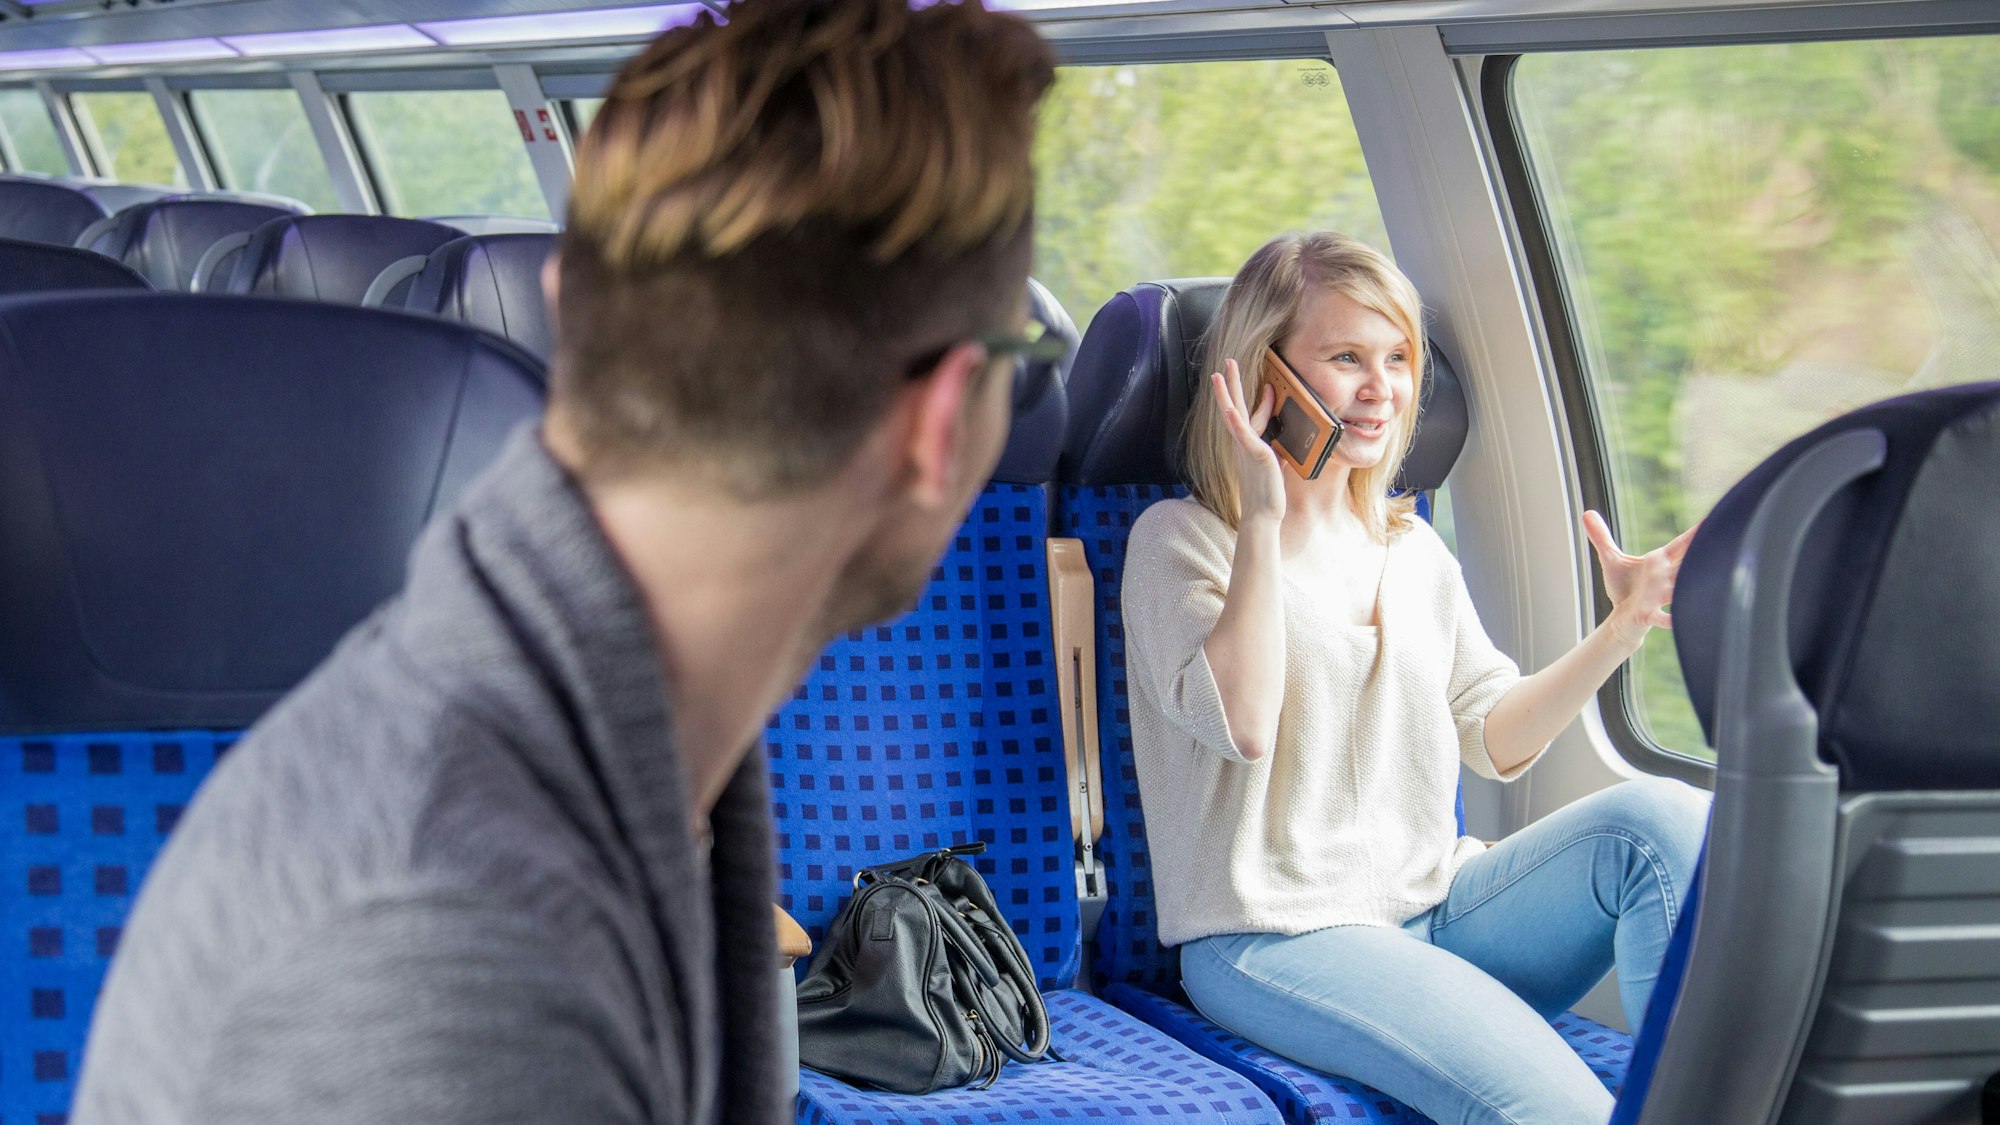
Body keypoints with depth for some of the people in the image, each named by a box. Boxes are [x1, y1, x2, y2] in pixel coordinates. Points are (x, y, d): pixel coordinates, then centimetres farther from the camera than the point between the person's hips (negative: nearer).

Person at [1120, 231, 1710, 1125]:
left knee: (1662, 817, -22)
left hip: (1437, 909, 6)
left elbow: (1496, 738, 15)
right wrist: (1264, 520, -16)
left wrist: (1622, 628, 3)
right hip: (1278, 941, -6)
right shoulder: (1179, 539, 0)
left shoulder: (1412, 548, 18)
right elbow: (1242, 724, -16)